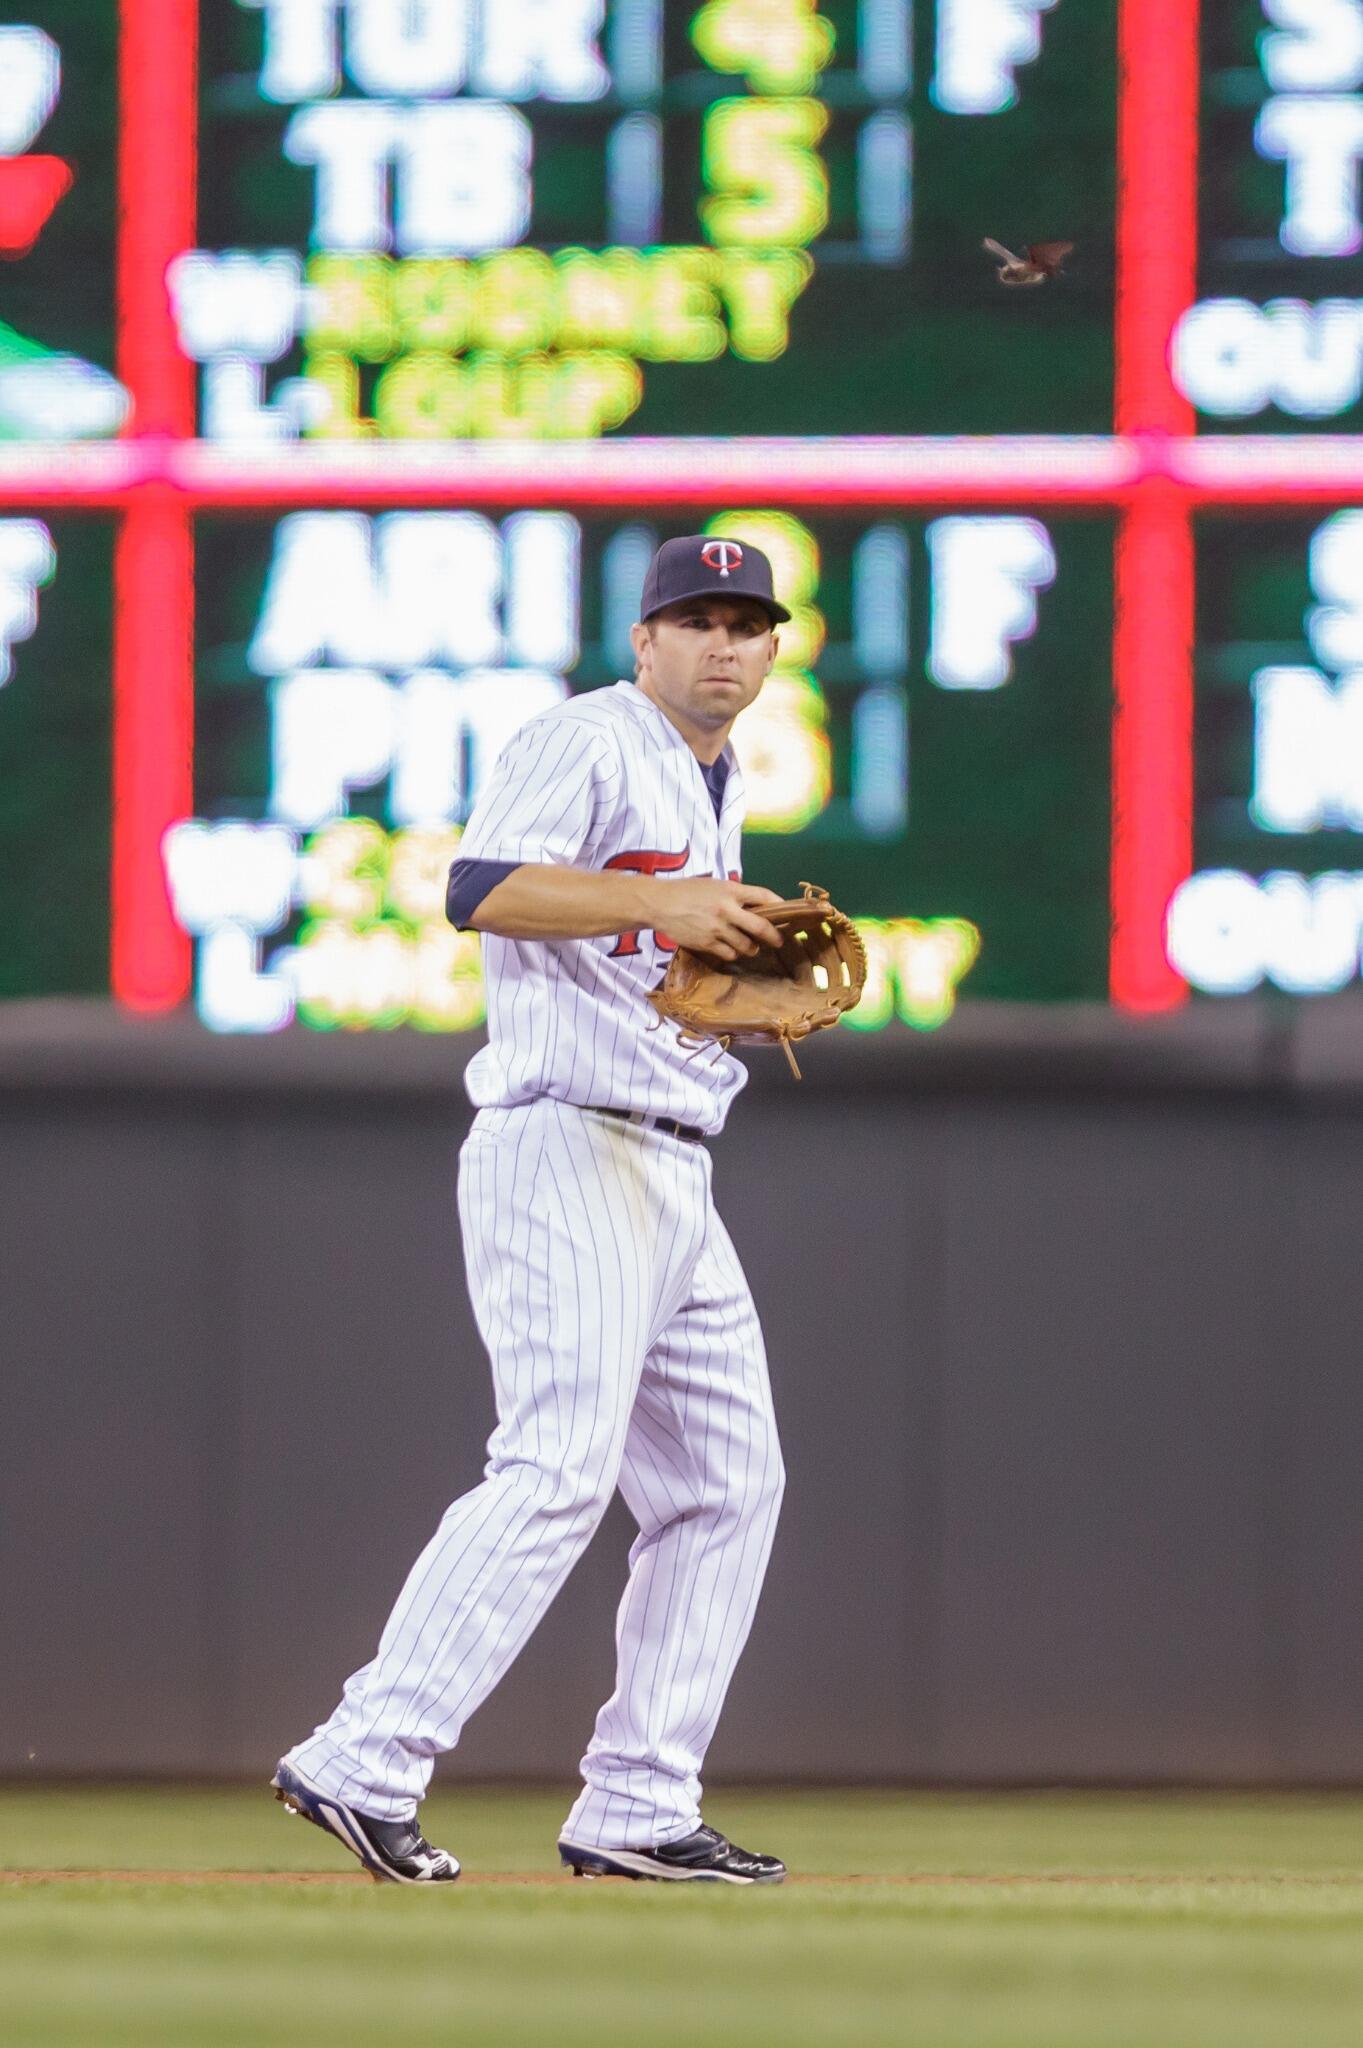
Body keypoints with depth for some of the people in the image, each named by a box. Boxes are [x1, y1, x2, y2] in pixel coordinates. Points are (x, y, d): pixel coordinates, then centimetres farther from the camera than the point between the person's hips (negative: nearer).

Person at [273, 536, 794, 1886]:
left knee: (729, 1480, 6)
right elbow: (485, 888, -24)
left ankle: (637, 1811, 8)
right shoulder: (588, 742, -8)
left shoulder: (715, 789, 22)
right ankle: (364, 1764, -23)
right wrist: (665, 905, -30)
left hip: (674, 1175, 10)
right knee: (560, 1467, -20)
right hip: (565, 1151, -10)